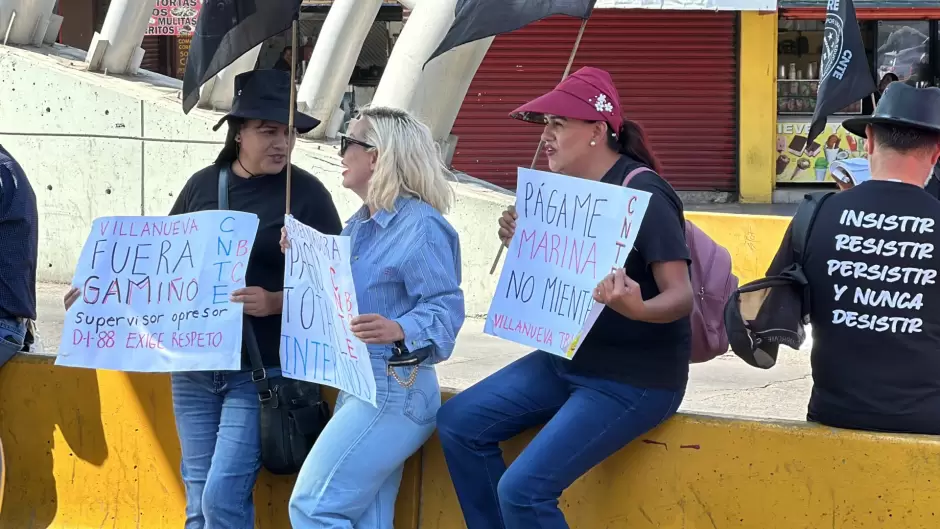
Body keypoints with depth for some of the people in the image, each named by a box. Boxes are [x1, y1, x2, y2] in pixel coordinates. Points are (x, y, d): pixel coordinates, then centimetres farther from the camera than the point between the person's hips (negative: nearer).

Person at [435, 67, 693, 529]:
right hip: (569, 359, 9)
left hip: (633, 379, -9)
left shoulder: (644, 195, -21)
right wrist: (523, 244, -2)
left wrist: (637, 309, -45)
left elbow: (681, 296, -24)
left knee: (522, 488, -20)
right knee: (458, 423, 6)